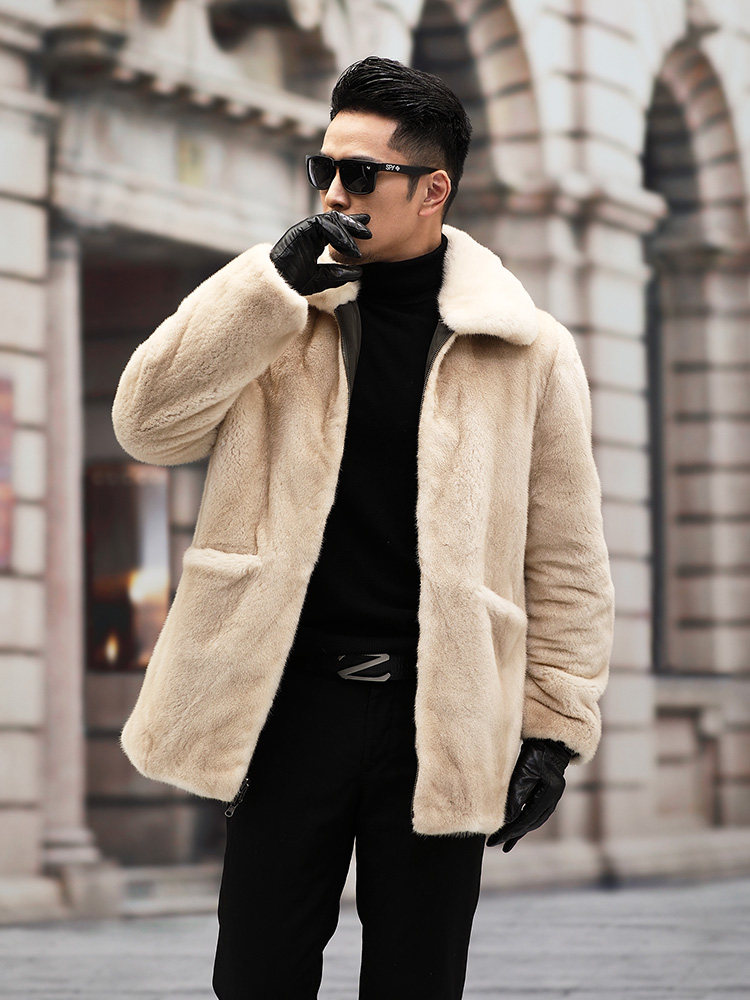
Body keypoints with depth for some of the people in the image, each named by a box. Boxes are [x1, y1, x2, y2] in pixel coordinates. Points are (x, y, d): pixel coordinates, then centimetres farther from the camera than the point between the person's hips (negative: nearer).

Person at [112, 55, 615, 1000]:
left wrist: (555, 726, 0)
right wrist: (272, 283, -11)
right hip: (290, 700, 2)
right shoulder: (273, 310, 7)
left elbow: (565, 559, 4)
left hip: (440, 718, -1)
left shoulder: (531, 352, 1)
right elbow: (147, 423, -5)